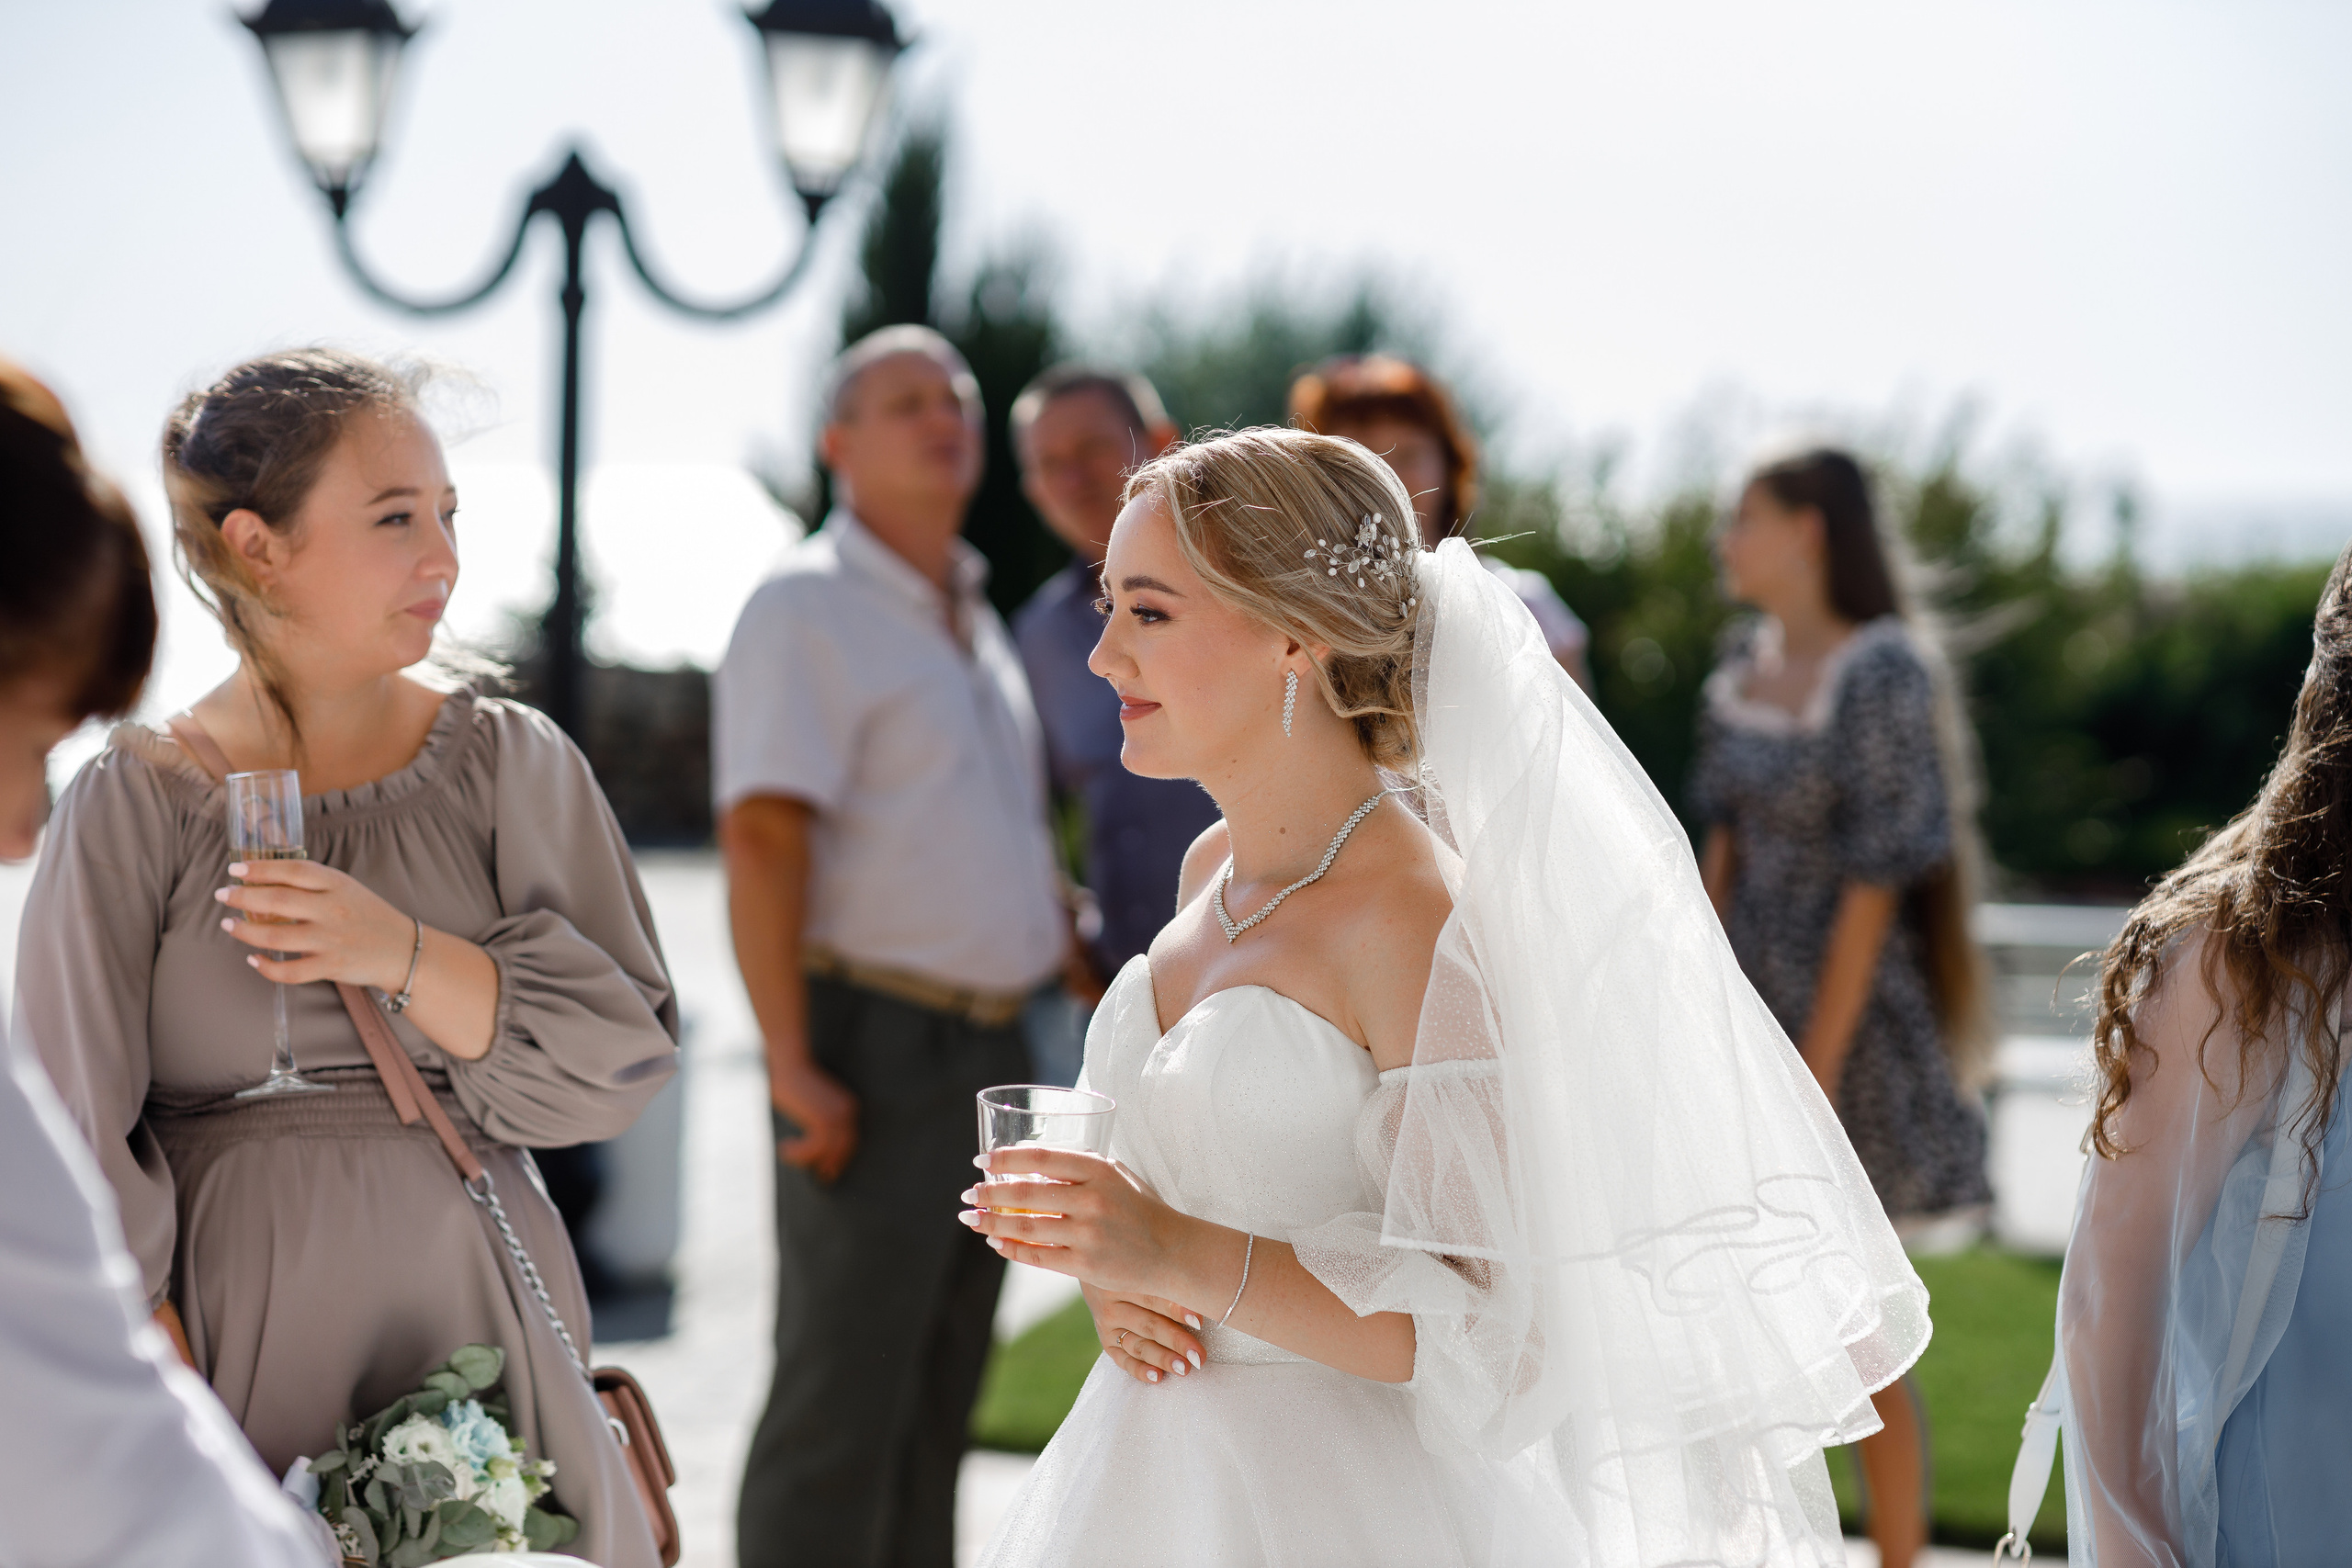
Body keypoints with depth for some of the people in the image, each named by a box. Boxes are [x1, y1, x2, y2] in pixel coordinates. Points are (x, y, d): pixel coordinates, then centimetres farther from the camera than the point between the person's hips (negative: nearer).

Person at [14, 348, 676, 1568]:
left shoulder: (510, 766, 5)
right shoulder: (135, 805, -2)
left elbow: (626, 1052, -2)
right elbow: (79, 1159, -4)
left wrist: (405, 956, -17)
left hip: (477, 1340, 2)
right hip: (236, 1362, -2)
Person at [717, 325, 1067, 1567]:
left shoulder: (977, 623, 19)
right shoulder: (807, 610, -8)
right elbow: (761, 837, -17)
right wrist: (793, 1063, -23)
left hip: (989, 1050, 8)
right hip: (875, 1044, -8)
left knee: (934, 1411, 12)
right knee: (839, 1407, -8)